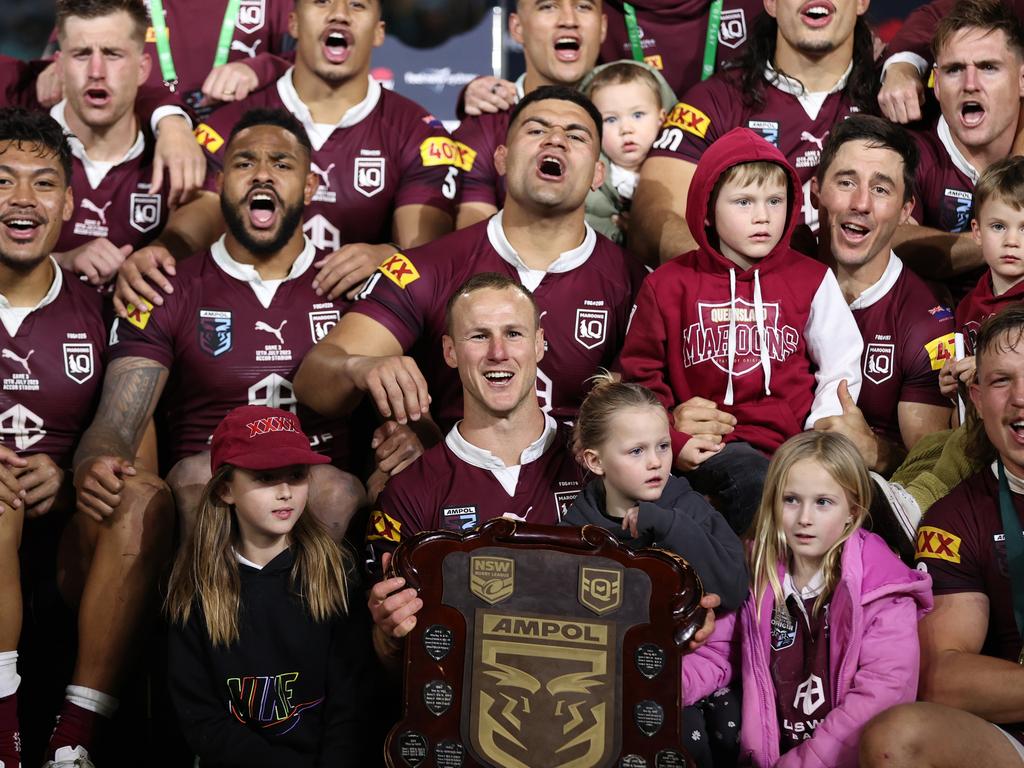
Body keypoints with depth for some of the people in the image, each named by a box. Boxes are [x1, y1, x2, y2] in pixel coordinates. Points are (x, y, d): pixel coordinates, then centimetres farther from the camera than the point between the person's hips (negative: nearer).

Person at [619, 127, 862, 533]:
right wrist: (674, 442, -2)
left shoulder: (812, 281, 12)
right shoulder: (668, 286, 10)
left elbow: (840, 369, 12)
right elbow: (640, 374, 12)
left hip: (790, 441, 1)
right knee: (752, 479, -34)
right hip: (708, 448, -1)